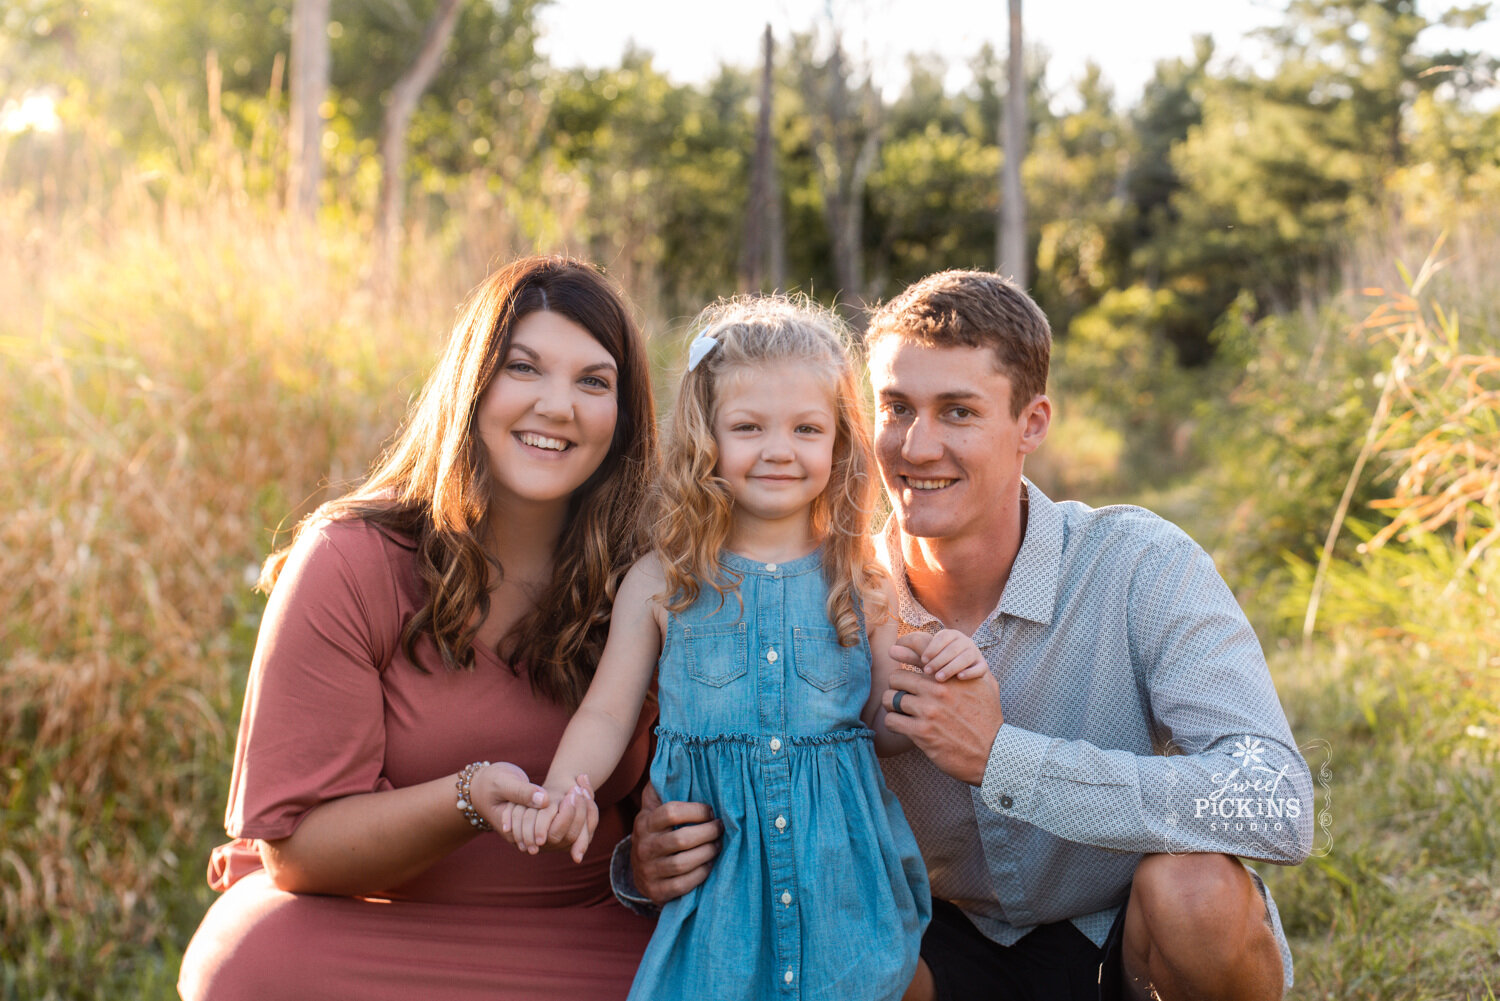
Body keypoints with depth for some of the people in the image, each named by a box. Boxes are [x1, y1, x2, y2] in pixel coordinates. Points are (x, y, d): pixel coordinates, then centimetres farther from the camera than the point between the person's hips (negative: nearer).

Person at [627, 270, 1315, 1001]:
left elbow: (1277, 809, -35)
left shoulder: (1139, 567, -23)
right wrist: (659, 865, -30)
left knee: (1193, 887, -33)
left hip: (1134, 941, -2)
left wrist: (1001, 756, -37)